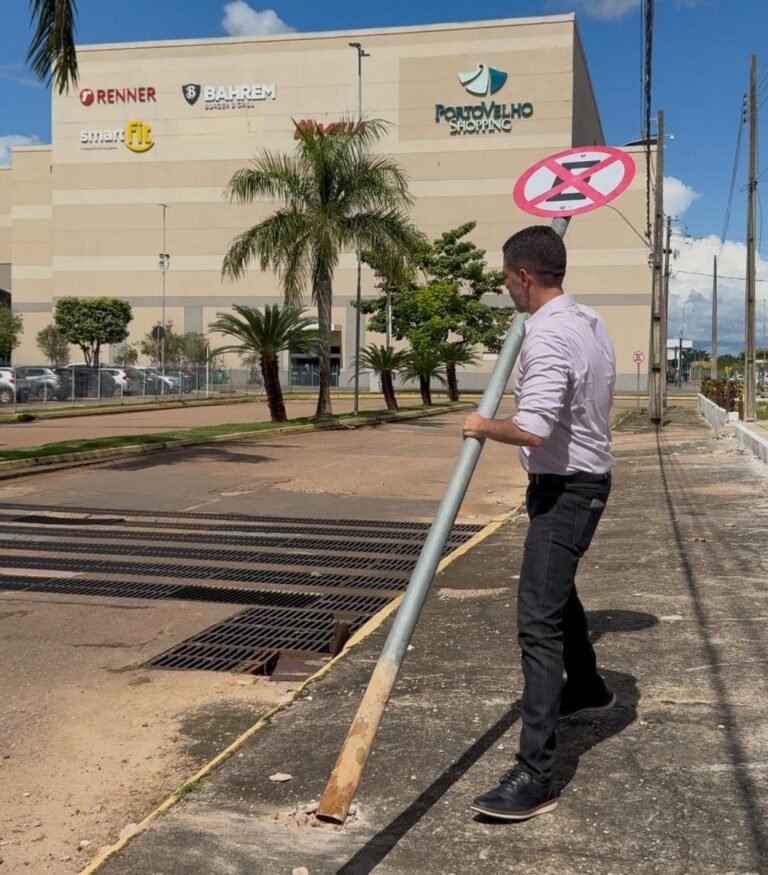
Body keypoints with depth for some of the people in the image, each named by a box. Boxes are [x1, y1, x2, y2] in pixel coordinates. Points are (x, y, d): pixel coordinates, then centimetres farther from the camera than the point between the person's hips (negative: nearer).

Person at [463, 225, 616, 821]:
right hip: (588, 476, 10)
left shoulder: (547, 337, -23)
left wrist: (484, 427, -15)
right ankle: (586, 687, 52)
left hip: (565, 488, -10)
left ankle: (535, 776, -16)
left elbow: (534, 429, -32)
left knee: (539, 621, -14)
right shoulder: (590, 322, 7)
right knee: (556, 587, 29)